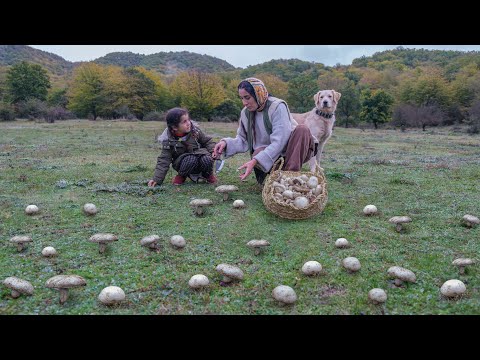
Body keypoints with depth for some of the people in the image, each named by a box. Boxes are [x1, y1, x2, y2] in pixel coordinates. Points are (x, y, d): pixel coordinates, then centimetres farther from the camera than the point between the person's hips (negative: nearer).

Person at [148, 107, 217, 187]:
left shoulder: (195, 130, -9)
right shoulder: (168, 141, -15)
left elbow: (207, 141, 4)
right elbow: (164, 161, -14)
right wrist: (157, 179, -21)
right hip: (183, 162, -2)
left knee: (206, 159, -31)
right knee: (190, 160, -36)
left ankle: (208, 174, 4)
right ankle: (182, 176, -3)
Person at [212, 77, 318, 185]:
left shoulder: (278, 106, -18)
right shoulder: (246, 113, 1)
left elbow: (279, 142, -26)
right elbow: (243, 140, 7)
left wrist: (255, 161, -36)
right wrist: (226, 143, -14)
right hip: (269, 153, 3)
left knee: (302, 130, -33)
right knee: (258, 152, -29)